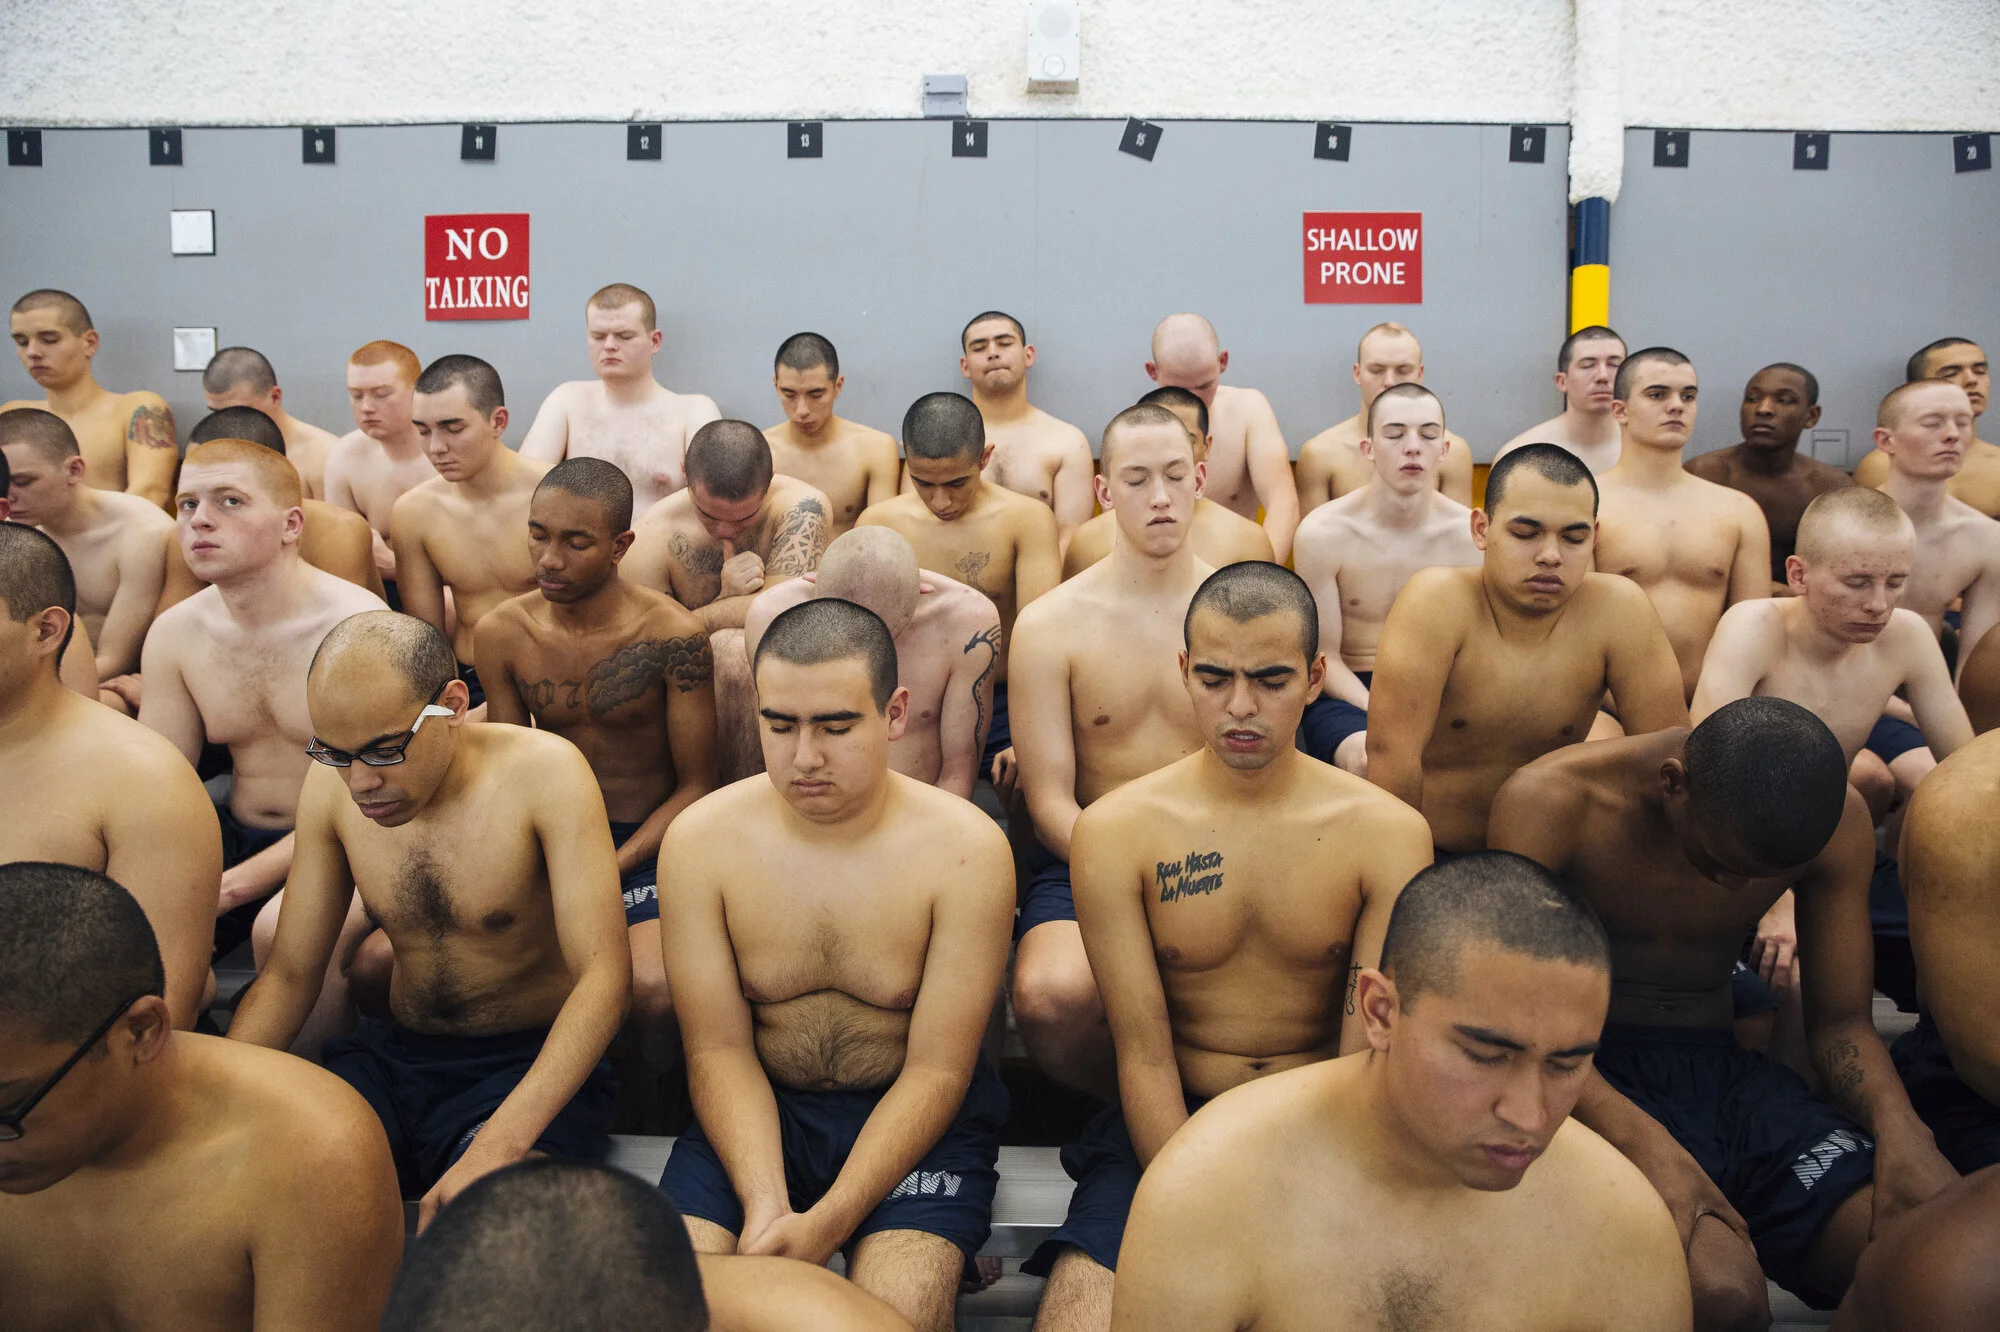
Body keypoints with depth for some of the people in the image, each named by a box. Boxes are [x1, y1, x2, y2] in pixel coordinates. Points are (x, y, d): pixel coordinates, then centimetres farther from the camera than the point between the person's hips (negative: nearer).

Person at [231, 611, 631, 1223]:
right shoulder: (333, 786, -2)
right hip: (393, 1057, 5)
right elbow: (288, 975, 6)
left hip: (532, 1065, -5)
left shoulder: (544, 771, -18)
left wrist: (496, 1148, -36)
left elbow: (604, 975, -24)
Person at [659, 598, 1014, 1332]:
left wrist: (826, 1224, -23)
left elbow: (936, 1070, -13)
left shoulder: (966, 848, -15)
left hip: (913, 1112, -2)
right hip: (759, 1108, 3)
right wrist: (764, 1204, -21)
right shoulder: (700, 837, -8)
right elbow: (718, 1049, -5)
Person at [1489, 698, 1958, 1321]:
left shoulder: (1836, 821, -2)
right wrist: (1642, 1140, -34)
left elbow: (1839, 1019, 5)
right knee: (1721, 1293, -34)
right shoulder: (1547, 802, -17)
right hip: (1591, 1079, -4)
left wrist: (1899, 1125, -17)